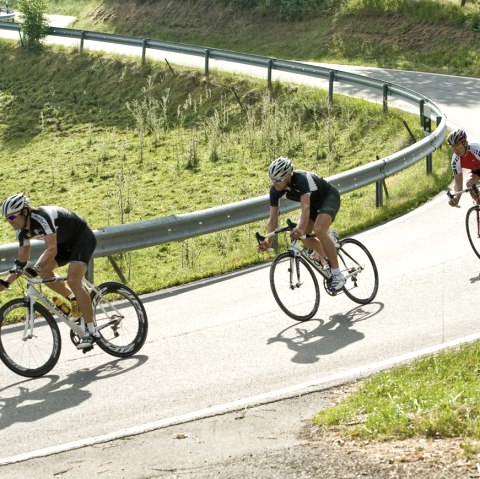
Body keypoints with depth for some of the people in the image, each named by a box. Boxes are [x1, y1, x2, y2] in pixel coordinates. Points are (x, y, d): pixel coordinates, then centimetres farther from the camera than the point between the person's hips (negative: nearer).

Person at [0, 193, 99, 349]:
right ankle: (74, 299, 9)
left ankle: (91, 331, -22)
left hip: (83, 238, -9)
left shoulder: (42, 217, -33)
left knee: (73, 280, -24)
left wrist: (34, 269, -53)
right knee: (42, 270, -10)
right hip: (65, 242, 9)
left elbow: (52, 249, -42)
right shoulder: (22, 230, -7)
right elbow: (22, 261, 0)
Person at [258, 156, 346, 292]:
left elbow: (305, 207, -52)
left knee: (319, 230, -29)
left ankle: (337, 275, -22)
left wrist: (301, 229, -68)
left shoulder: (302, 179, -39)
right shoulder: (275, 189, -20)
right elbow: (273, 218, -18)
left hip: (329, 197, -7)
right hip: (313, 202, 7)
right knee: (304, 236, -9)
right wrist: (268, 240, -32)